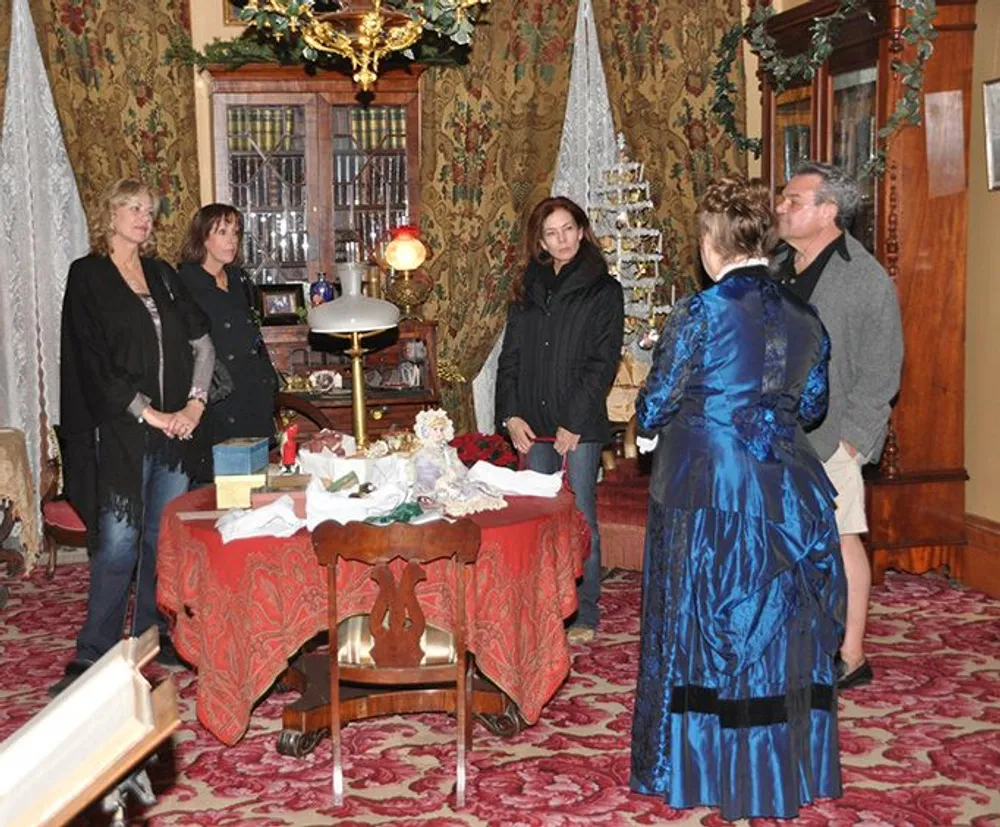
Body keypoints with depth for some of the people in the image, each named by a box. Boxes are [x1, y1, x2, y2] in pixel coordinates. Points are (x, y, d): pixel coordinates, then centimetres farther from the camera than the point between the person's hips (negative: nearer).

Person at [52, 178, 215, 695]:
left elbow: (202, 342, 12)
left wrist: (195, 403, -2)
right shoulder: (88, 276, -2)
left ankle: (153, 637, 20)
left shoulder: (161, 275, 14)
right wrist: (150, 414, -12)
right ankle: (93, 657, 1)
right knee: (118, 542, -7)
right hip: (122, 429, -5)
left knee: (165, 537, 8)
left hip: (176, 427, 5)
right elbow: (96, 363, -9)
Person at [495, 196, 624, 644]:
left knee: (580, 517, -1)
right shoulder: (527, 290, 13)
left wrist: (575, 422, -12)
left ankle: (585, 614, 7)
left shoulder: (603, 289, -1)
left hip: (581, 425, -4)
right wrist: (511, 414, 1)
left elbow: (603, 362, -7)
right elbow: (511, 355, 13)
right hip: (534, 425, 4)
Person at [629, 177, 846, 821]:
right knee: (783, 630, 14)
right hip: (788, 495, 5)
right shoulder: (805, 318, 3)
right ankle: (788, 771, 26)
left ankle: (708, 773, 17)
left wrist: (653, 421, 14)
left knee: (707, 627, 7)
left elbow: (653, 410, -7)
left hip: (707, 491, -5)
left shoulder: (700, 314, -12)